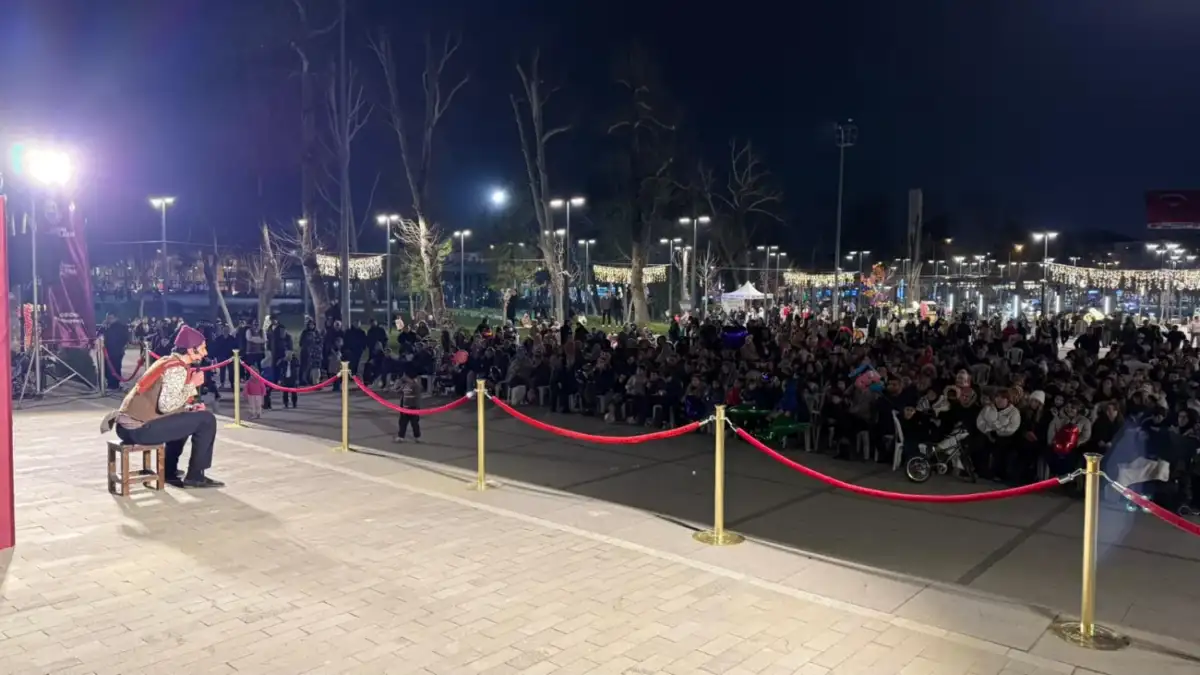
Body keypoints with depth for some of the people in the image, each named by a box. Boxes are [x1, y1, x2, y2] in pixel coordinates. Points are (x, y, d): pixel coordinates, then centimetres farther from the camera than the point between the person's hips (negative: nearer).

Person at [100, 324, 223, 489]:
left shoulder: (168, 361, 16)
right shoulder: (177, 369, -13)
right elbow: (166, 406, -25)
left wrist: (191, 407, 6)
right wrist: (192, 385, -14)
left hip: (127, 425, 10)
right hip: (140, 428, -10)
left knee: (183, 419, 32)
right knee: (207, 419, -8)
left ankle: (170, 472, 32)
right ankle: (195, 476, 0)